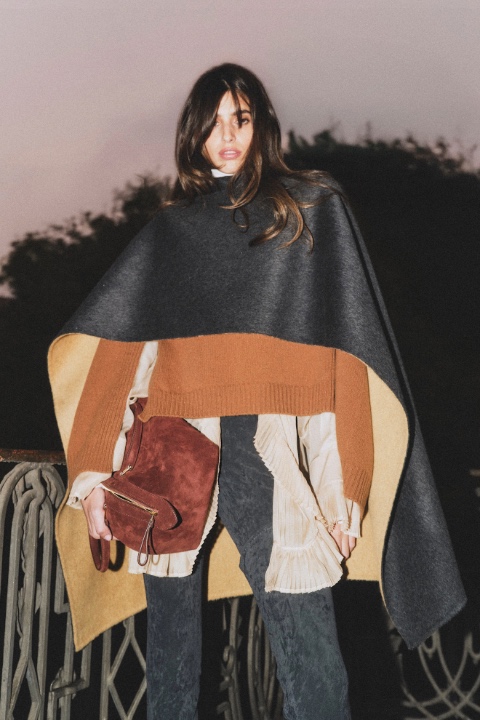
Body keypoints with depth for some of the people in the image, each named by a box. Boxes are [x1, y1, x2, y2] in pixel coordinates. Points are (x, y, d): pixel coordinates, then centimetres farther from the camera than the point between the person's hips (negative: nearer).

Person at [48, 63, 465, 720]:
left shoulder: (313, 208, 10)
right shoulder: (170, 229, 17)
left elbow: (344, 355, 1)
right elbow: (119, 352, 11)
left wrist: (345, 490, -7)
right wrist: (96, 476, 2)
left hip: (270, 453, -2)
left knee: (310, 665, -6)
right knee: (170, 637, 8)